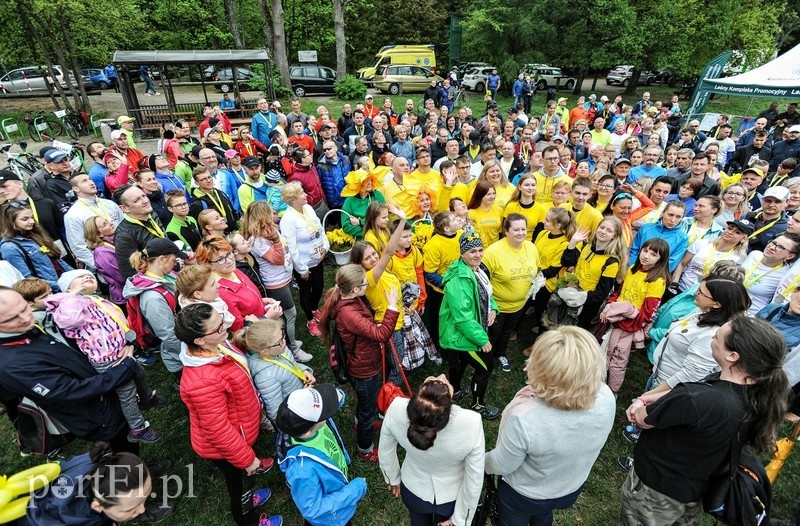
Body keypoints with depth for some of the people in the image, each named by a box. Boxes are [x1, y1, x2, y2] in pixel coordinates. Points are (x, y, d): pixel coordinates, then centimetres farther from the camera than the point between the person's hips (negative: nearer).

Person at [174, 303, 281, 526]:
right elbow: (218, 431, -30)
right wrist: (247, 459, -18)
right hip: (224, 448, -7)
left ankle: (247, 497, 64)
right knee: (239, 483, 23)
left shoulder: (215, 345, -15)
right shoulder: (203, 381, -42)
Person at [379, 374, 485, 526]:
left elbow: (385, 451, -14)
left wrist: (393, 478, 7)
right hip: (452, 497, -1)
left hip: (413, 491, 1)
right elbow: (474, 479, -24)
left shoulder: (397, 409, -35)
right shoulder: (471, 423, -40)